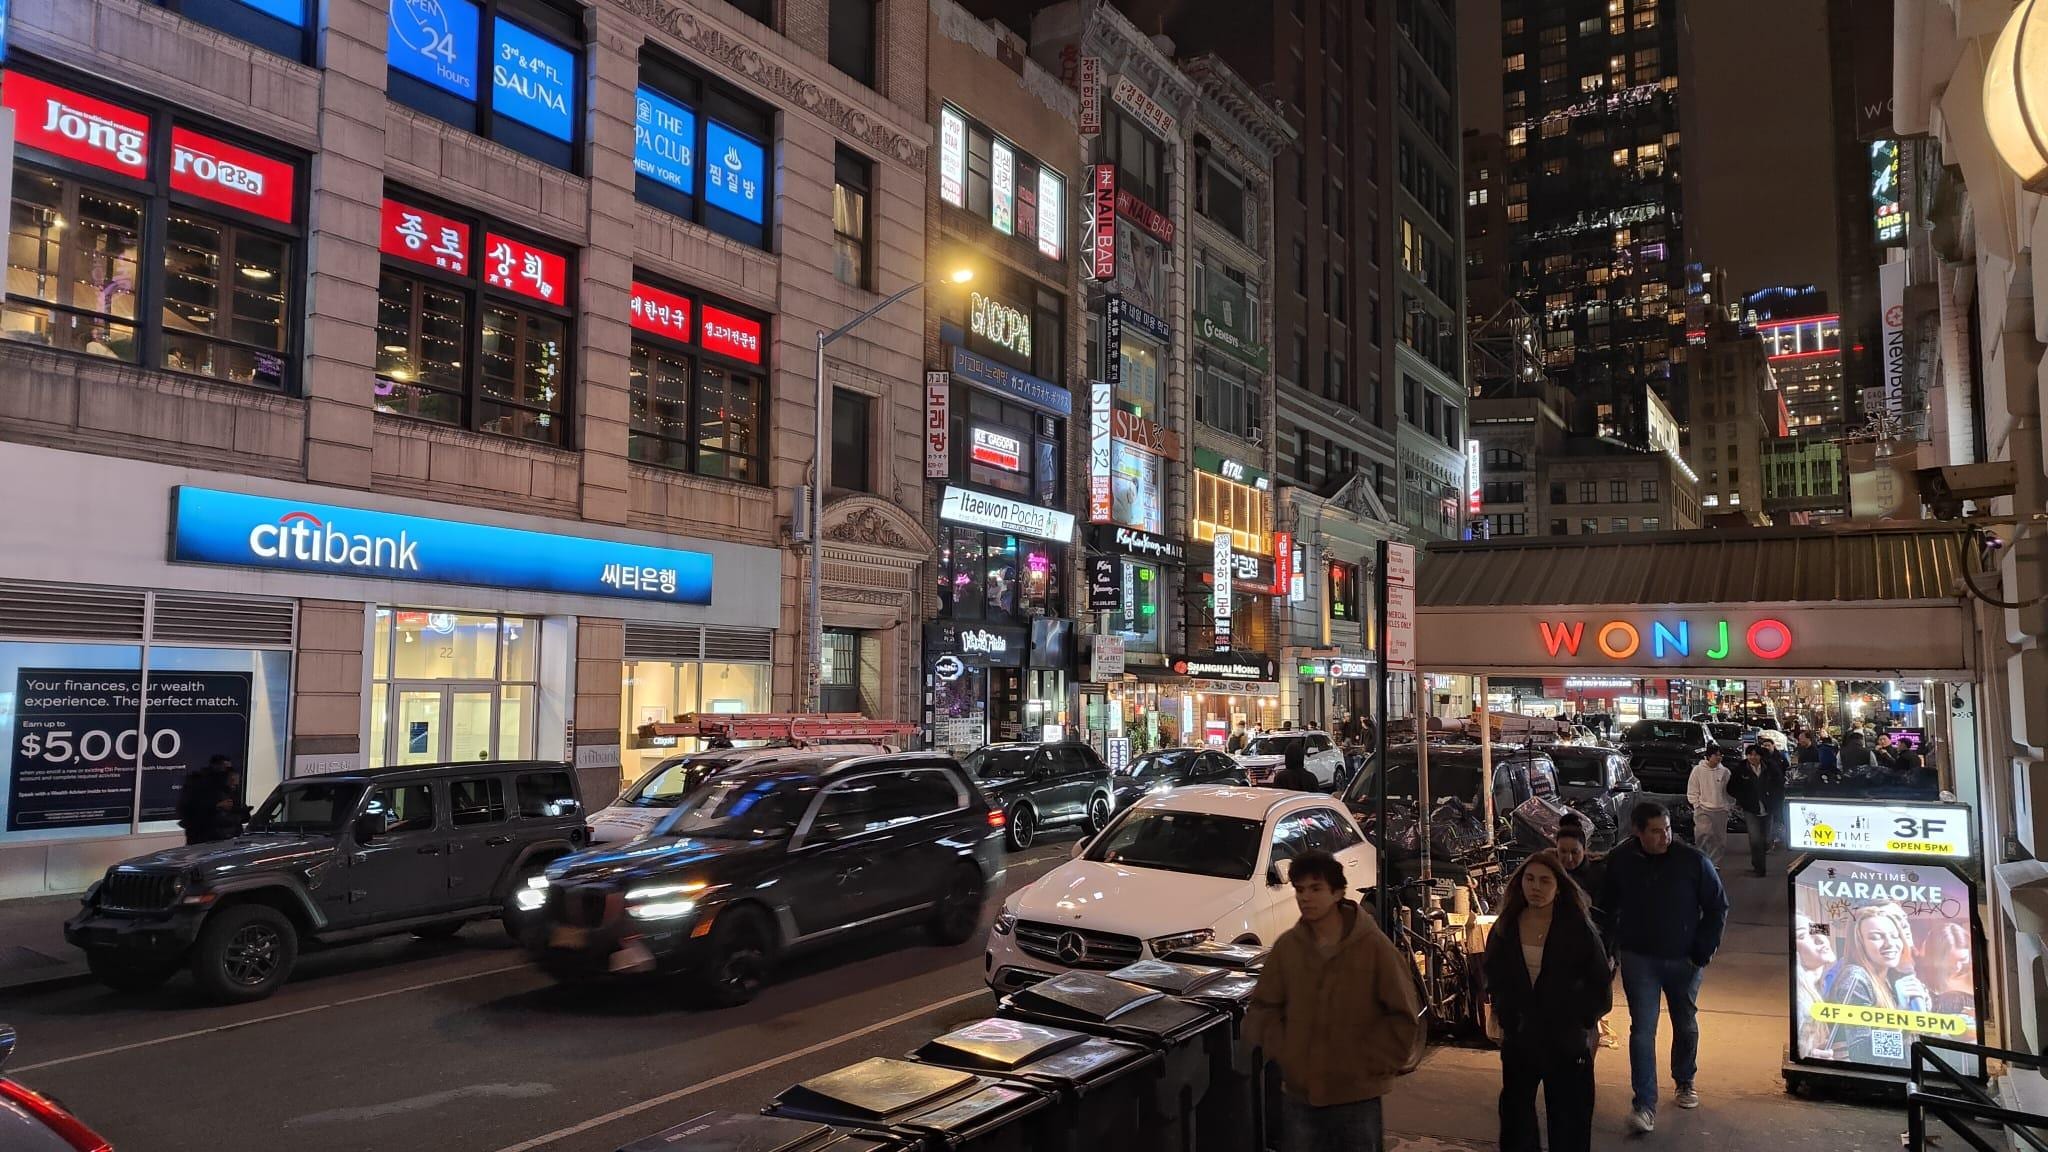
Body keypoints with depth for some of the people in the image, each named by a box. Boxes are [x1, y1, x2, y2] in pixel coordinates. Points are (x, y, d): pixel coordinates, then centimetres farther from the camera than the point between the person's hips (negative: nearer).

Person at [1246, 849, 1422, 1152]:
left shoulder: (1374, 946, -10)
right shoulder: (1286, 946, -1)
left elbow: (1405, 1018, -5)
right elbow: (1263, 1008, 9)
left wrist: (1370, 1064, -8)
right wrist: (1283, 1052, -2)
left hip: (1357, 1096, -3)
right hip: (1298, 1095, 3)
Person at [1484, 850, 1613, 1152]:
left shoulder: (1578, 927, -10)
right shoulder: (1506, 926, 0)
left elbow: (1601, 983, -5)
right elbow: (1493, 977, 11)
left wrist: (1580, 1019, -8)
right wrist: (1505, 1015, 2)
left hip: (1567, 1041, -3)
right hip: (1518, 1041, 3)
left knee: (1569, 1127, 6)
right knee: (1516, 1117, 14)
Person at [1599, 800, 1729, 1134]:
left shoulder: (1693, 860, -12)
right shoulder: (1619, 862, -8)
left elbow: (1718, 906, -2)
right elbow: (1606, 907, 6)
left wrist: (1704, 950, -6)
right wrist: (1610, 946, 2)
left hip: (1683, 959, 1)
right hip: (1638, 959, 0)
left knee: (1686, 1025, 18)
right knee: (1642, 1029, -6)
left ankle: (1685, 1082, 42)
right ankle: (1644, 1104, -3)